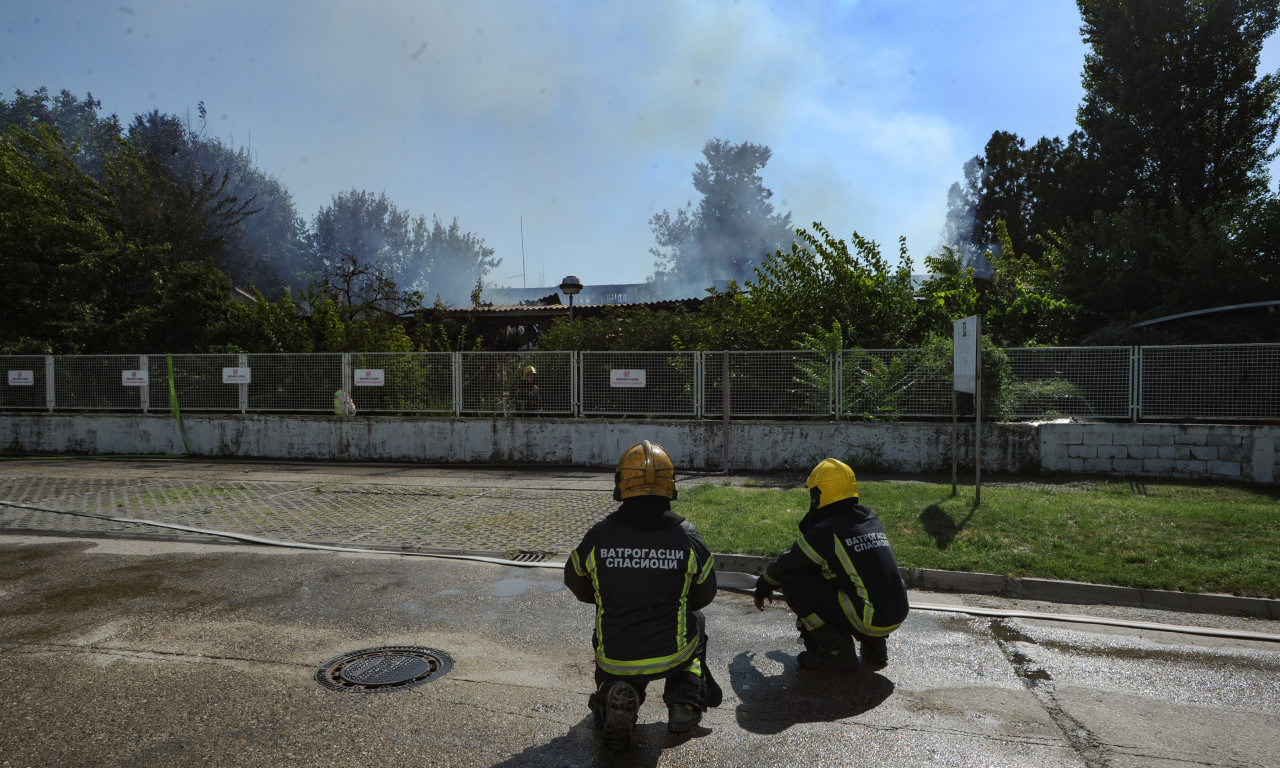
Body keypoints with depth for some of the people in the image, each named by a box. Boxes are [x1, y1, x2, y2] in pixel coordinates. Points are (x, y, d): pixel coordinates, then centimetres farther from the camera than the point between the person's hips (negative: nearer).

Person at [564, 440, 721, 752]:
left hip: (615, 659, 0)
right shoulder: (688, 537, -11)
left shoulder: (597, 538, -11)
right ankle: (686, 697, 18)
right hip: (671, 655, 1)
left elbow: (577, 586, 10)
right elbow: (704, 595, 6)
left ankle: (613, 693, 5)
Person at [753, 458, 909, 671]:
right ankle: (874, 646, 19)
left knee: (791, 580, -1)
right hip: (899, 616, 8)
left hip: (868, 620, -8)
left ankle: (836, 651, 0)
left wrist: (763, 588, 27)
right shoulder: (871, 519, 14)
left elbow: (785, 565, 6)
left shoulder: (824, 531, -9)